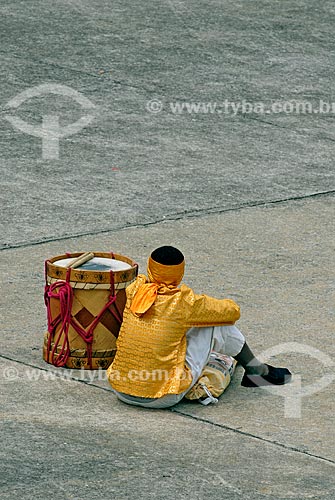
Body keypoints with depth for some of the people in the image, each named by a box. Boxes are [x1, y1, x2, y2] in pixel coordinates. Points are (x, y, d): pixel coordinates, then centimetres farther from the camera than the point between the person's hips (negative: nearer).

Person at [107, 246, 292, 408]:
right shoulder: (184, 302, -13)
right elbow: (233, 311, 2)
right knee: (217, 326, 5)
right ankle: (257, 371, 26)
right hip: (163, 398, -5)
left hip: (121, 392, 5)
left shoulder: (135, 290, 0)